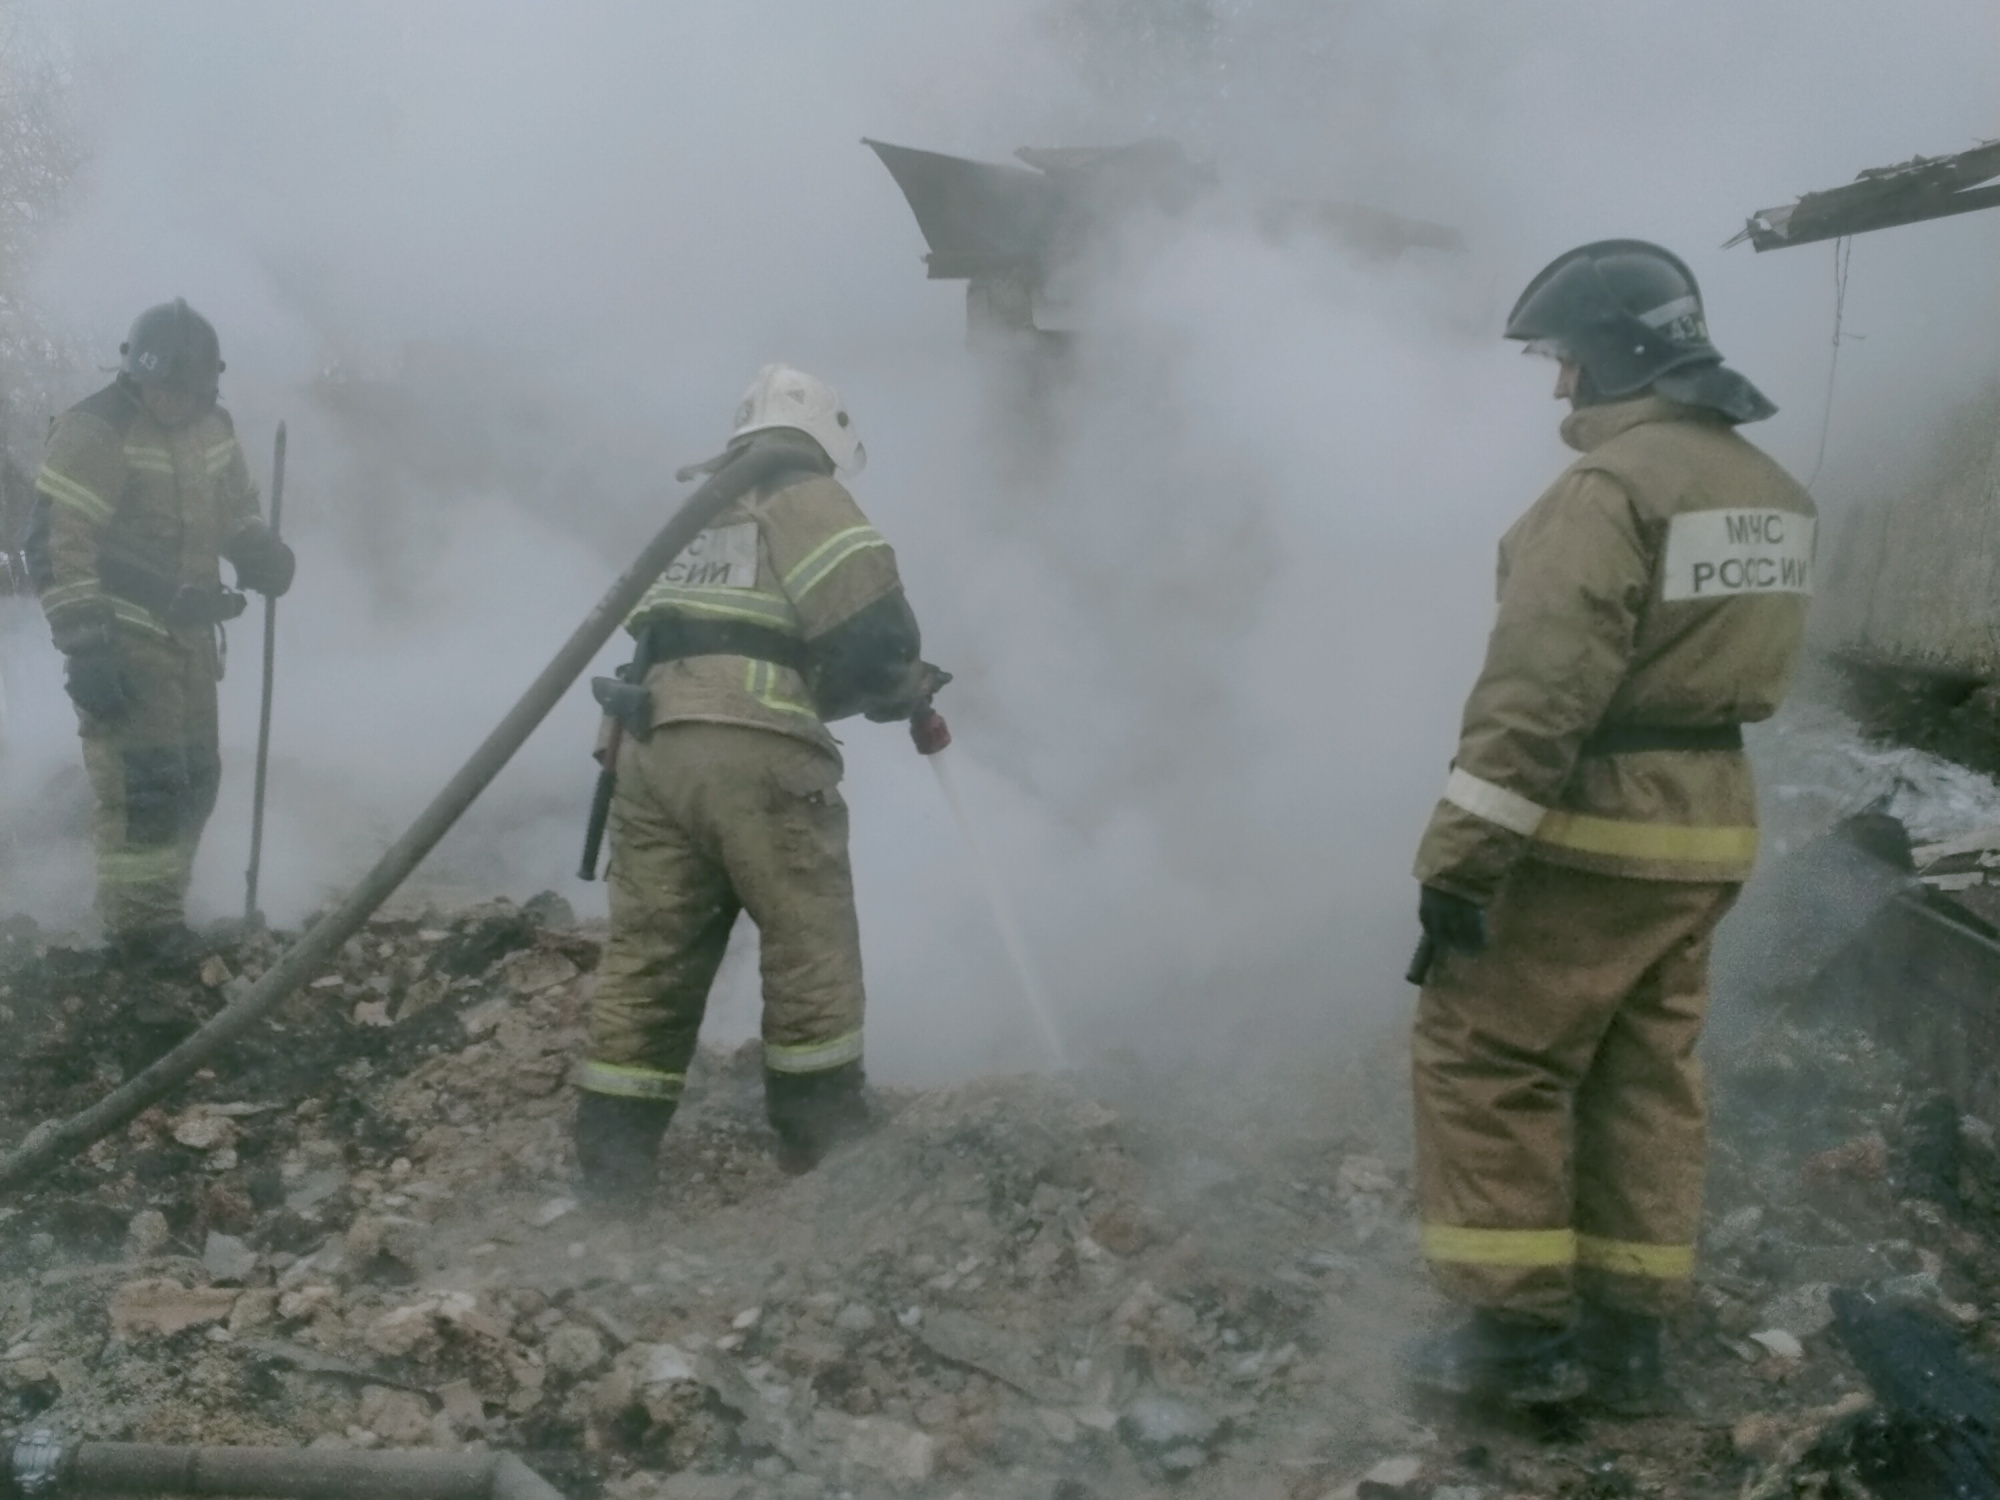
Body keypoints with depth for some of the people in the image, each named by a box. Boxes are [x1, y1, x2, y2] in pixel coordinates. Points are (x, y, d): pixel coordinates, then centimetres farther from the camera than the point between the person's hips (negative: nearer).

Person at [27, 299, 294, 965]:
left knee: (195, 782, 13)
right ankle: (139, 933, 0)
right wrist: (84, 648, -23)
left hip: (188, 636, 8)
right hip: (122, 641, -8)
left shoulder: (212, 428, 7)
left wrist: (258, 549, -1)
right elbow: (56, 546, -18)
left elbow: (237, 509, 23)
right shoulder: (94, 433, -15)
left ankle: (159, 917, 27)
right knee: (144, 786, -11)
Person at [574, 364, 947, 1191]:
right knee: (810, 943, 6)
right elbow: (871, 632, -6)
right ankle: (820, 1128, 13)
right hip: (752, 748, -6)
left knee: (648, 950, 8)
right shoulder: (807, 498, 7)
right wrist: (904, 690, 15)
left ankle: (611, 1149, 8)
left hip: (650, 744, 7)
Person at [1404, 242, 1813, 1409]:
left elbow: (1539, 692, -23)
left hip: (1593, 831, -9)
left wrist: (1461, 857, -21)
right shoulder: (1773, 496, 11)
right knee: (1648, 1074, 14)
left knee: (1484, 1056, 3)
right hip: (1712, 826, 9)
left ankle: (1519, 1326, 6)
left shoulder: (1610, 487, -18)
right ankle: (1627, 1331, 20)